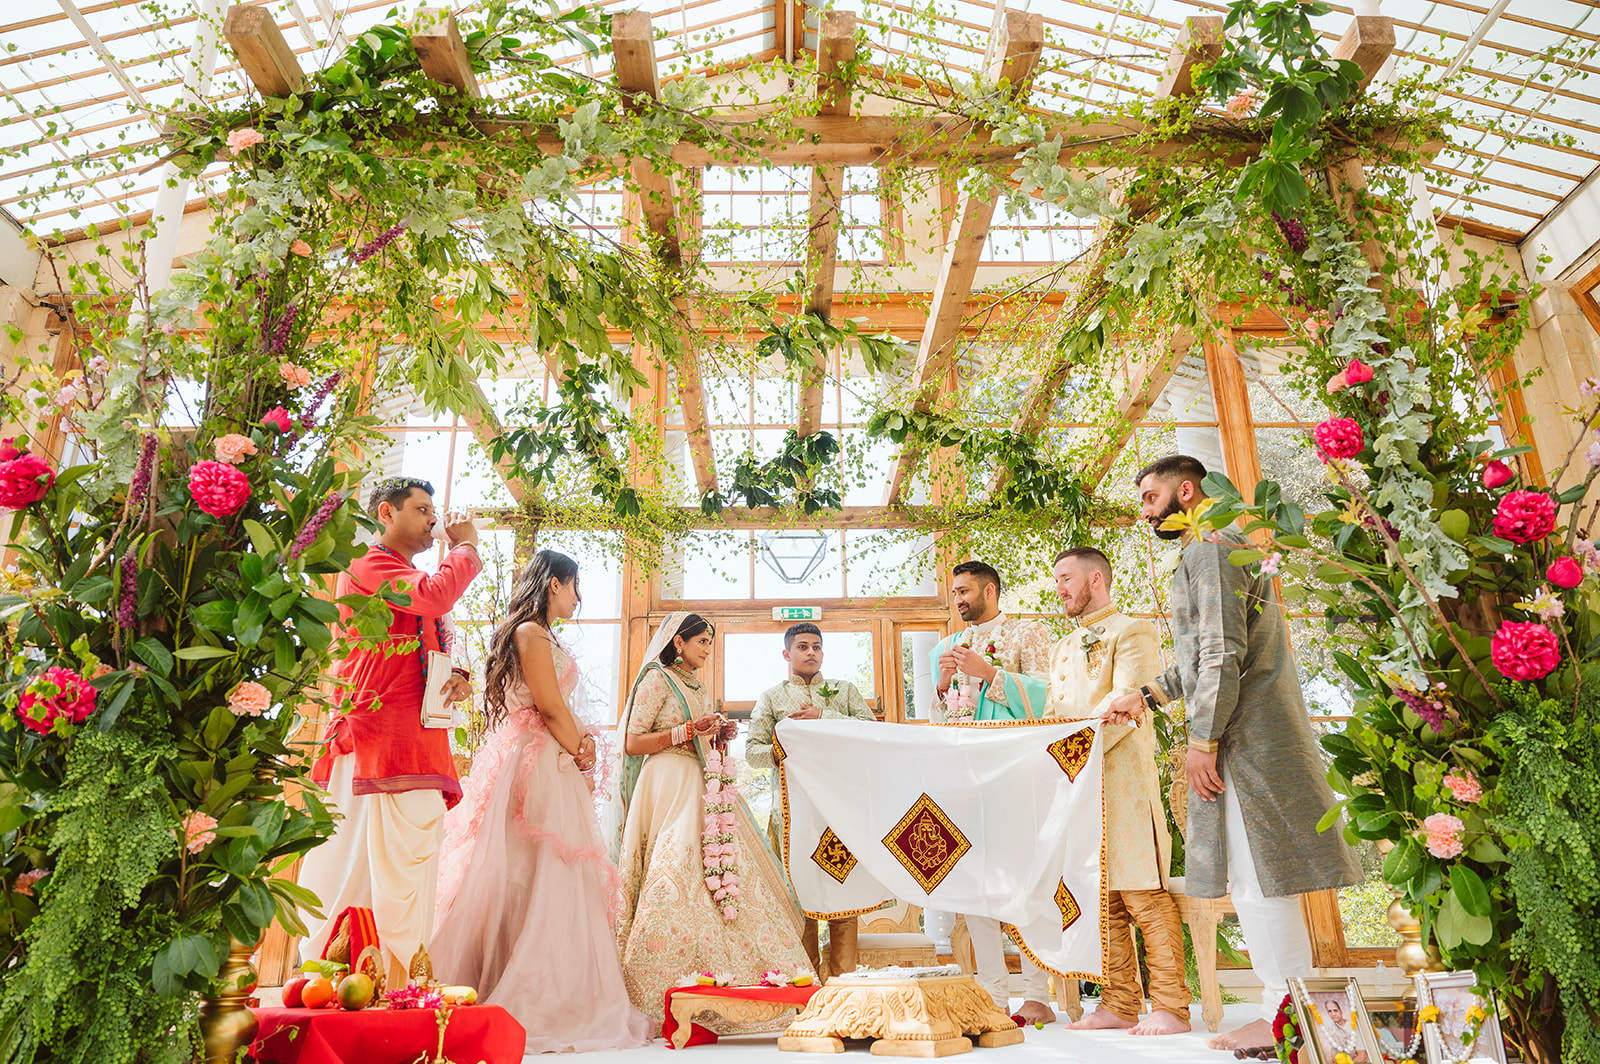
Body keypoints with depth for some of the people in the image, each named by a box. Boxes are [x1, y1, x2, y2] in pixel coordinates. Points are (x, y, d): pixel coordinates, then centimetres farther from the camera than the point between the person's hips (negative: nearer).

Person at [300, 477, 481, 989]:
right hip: (381, 741, -9)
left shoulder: (417, 582, 25)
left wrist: (456, 678, 6)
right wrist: (465, 546, -4)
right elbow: (436, 597, -22)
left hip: (420, 748, 9)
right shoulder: (366, 566, -4)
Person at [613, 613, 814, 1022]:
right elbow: (633, 743, -10)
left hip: (700, 787, 8)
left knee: (720, 873, -1)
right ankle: (670, 991, -10)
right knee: (675, 878, -15)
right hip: (669, 786, -8)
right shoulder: (656, 680, -2)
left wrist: (717, 734, 9)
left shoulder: (695, 685, 23)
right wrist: (688, 731, -15)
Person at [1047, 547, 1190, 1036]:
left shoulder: (1131, 632, 0)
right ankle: (1120, 1004, 16)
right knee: (1102, 900, 9)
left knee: (1144, 896, -4)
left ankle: (1170, 1008, 4)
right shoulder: (1062, 649, 24)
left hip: (1121, 776, -7)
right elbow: (1052, 717, 21)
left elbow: (1124, 704, -13)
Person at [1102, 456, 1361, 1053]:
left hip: (1245, 736, -10)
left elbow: (1223, 654, -19)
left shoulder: (1211, 549, -10)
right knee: (1253, 878, 12)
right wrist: (1147, 696, 19)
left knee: (1258, 879, -5)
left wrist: (1202, 741, -18)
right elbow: (1201, 656, 26)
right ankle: (1286, 1006, 19)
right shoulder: (1213, 550, 23)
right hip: (1246, 735, 10)